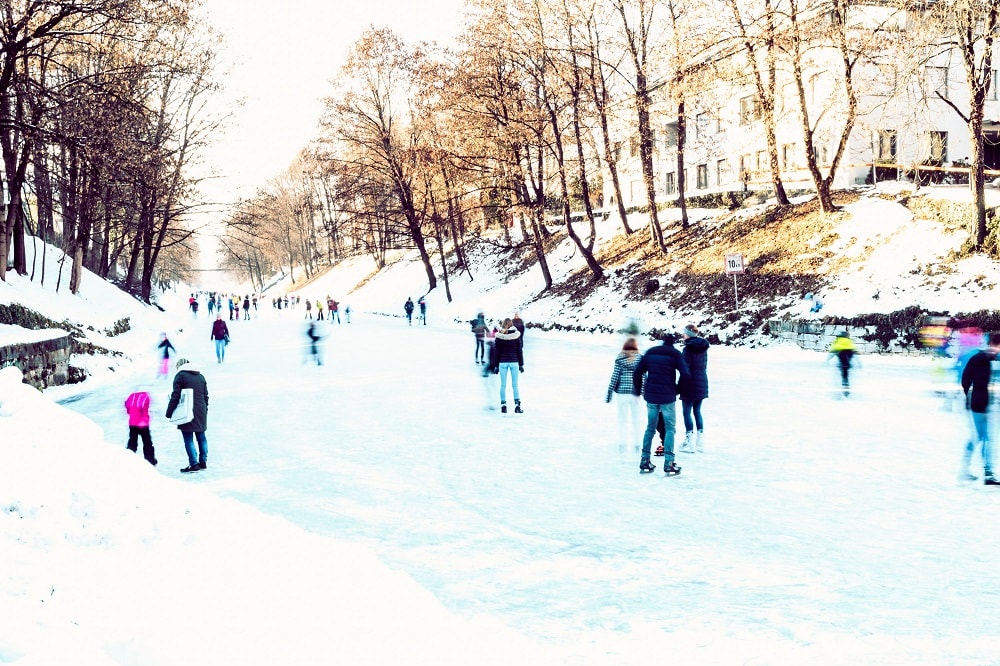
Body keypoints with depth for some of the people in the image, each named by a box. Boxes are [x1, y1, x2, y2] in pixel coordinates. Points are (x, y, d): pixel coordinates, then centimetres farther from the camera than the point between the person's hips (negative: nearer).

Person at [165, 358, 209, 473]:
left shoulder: (180, 376, -4)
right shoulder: (201, 376, 14)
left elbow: (175, 396, -9)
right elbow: (206, 396, 17)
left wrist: (169, 413, -4)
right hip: (201, 411, 6)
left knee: (188, 439, -2)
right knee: (201, 437, 15)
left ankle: (194, 464, -5)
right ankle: (203, 461, 18)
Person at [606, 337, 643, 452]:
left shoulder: (620, 358, -2)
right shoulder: (640, 358, 0)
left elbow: (615, 377, -4)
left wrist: (609, 393, 1)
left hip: (622, 392, -1)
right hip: (635, 393, 1)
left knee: (622, 419, 7)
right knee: (635, 420, 10)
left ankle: (622, 444, 6)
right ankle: (636, 444, 13)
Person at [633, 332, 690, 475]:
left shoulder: (650, 353, 9)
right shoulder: (675, 354, -3)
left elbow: (637, 372, 6)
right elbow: (685, 375, -11)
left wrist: (638, 390, 18)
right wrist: (678, 389, 5)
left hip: (651, 396, 4)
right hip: (668, 397, -4)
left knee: (650, 428, 14)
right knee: (670, 428, 3)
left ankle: (645, 461, 13)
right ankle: (668, 463, -4)